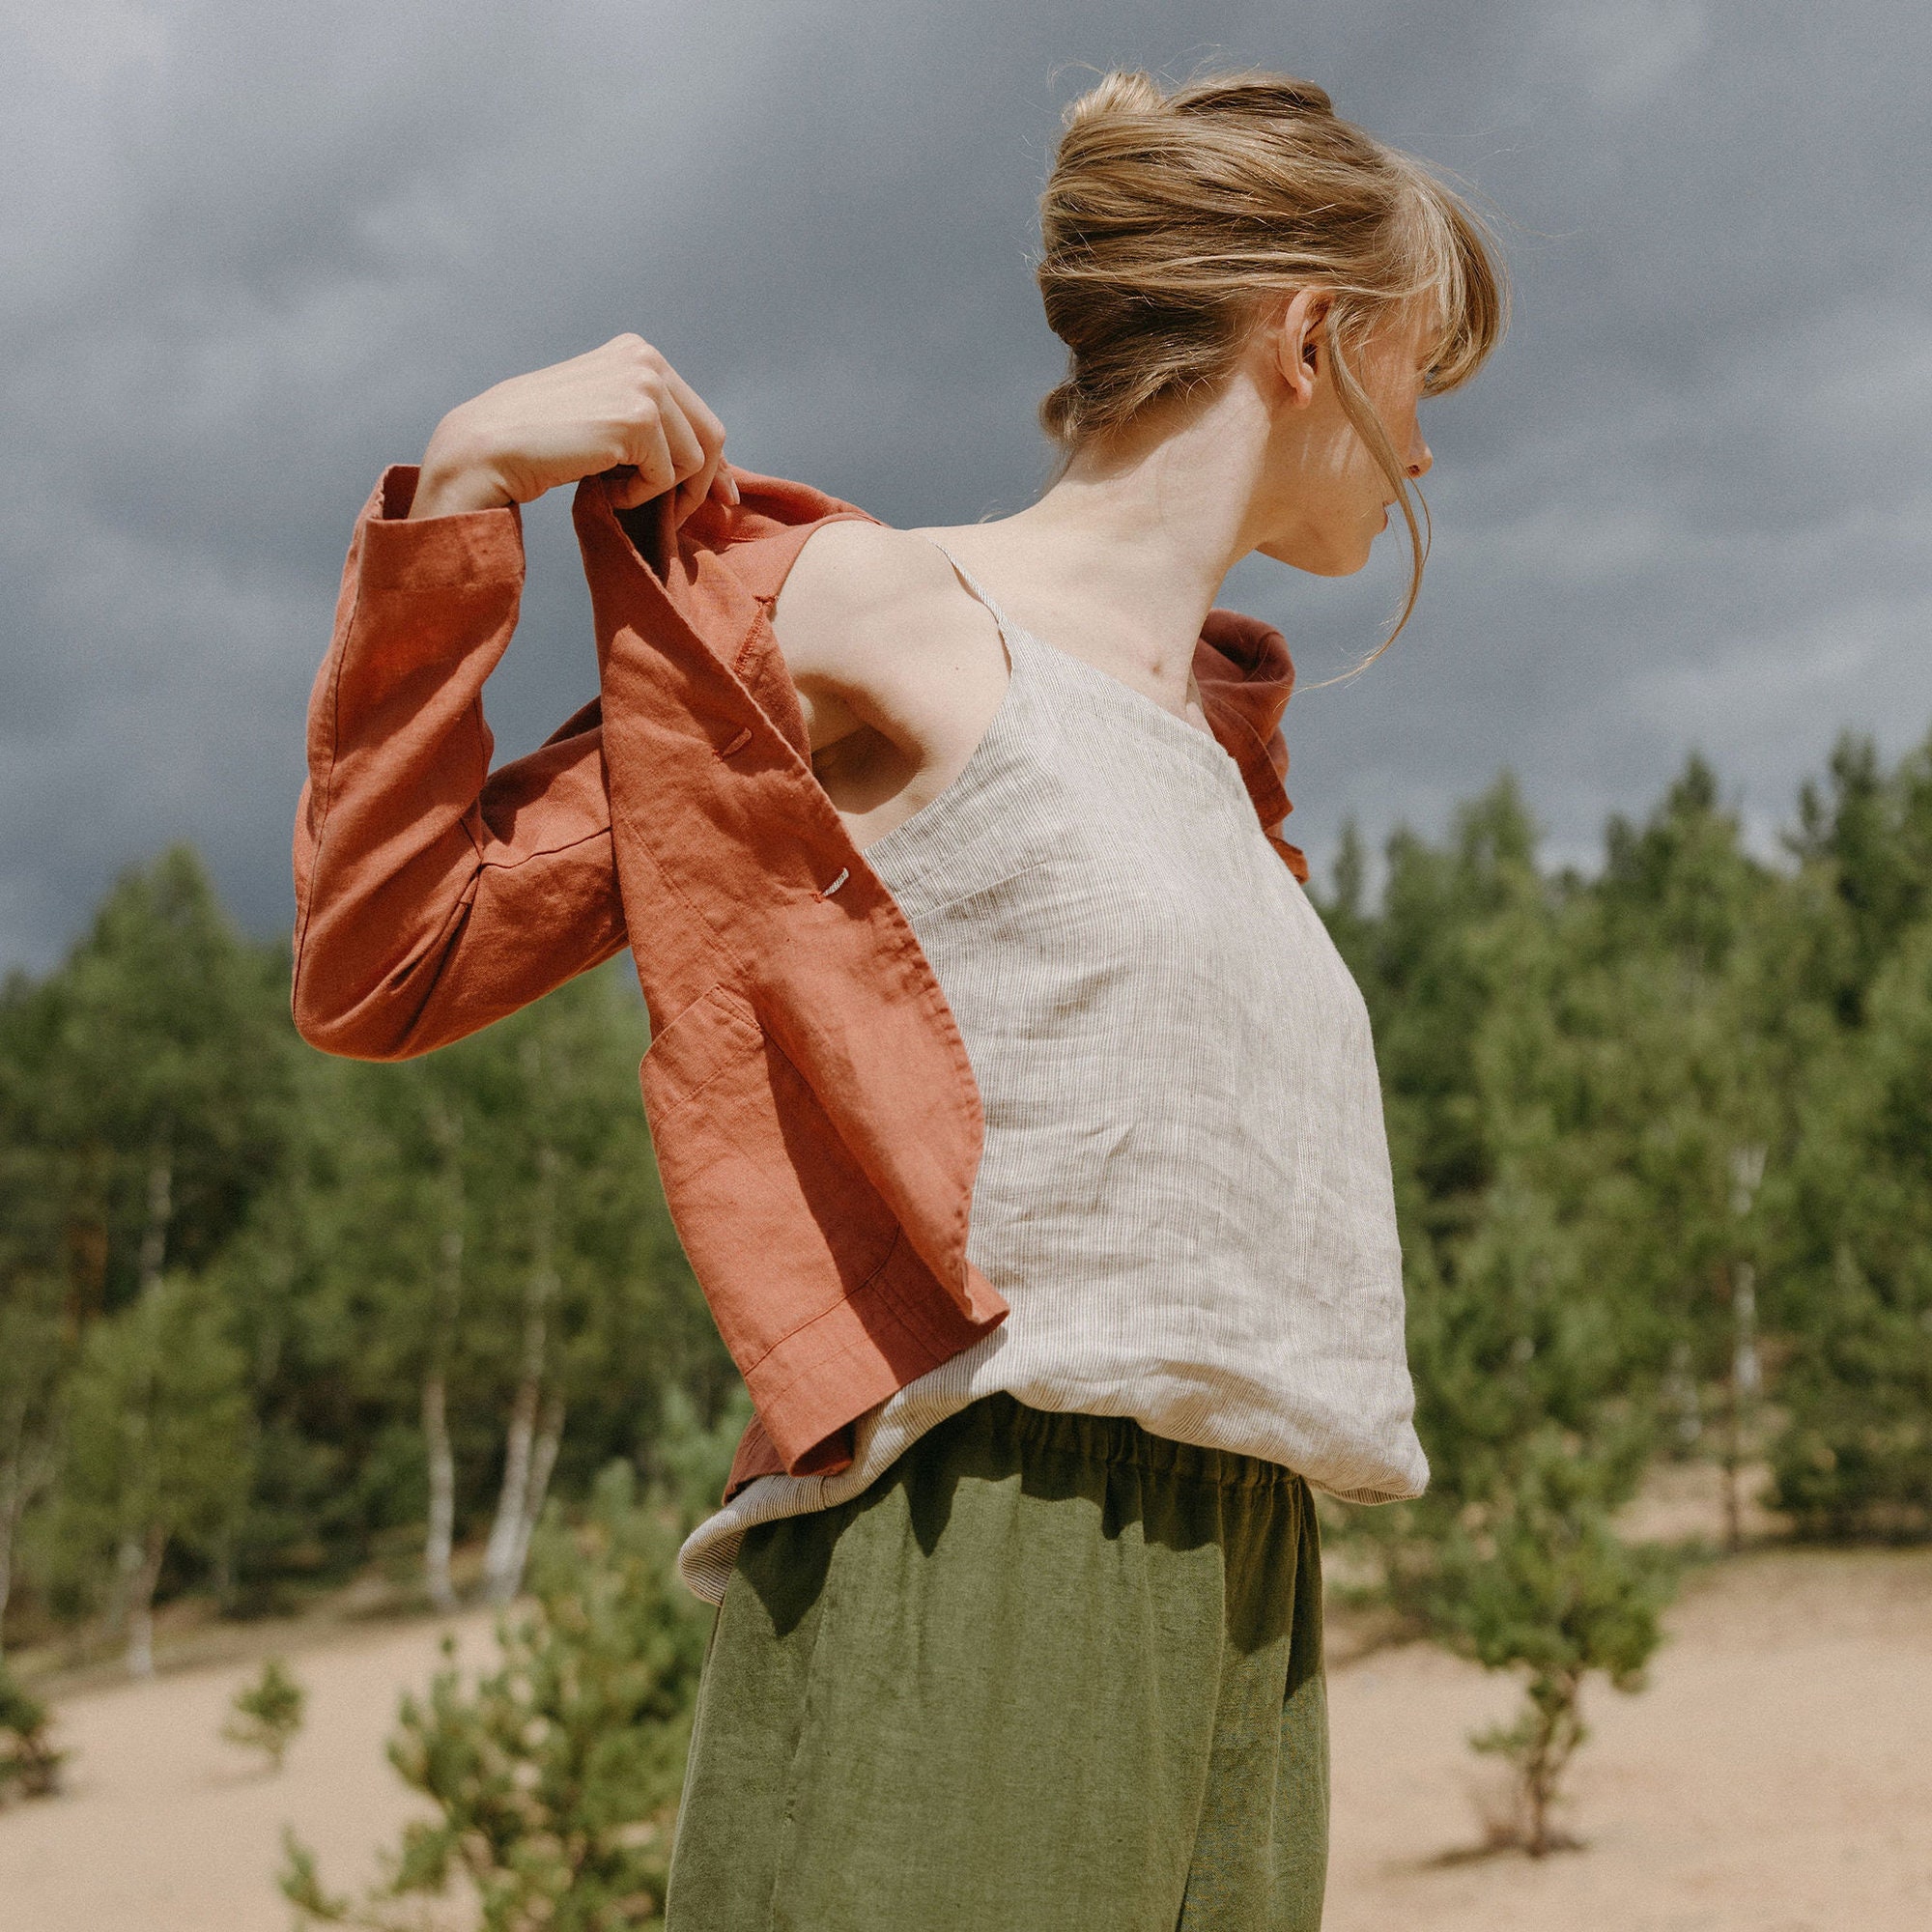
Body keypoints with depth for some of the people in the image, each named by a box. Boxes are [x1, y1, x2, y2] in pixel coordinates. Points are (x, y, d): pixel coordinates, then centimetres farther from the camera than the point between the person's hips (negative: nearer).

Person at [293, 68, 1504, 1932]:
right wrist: (462, 491, -10)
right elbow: (386, 965, -5)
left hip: (1236, 1616, 8)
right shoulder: (876, 616, -3)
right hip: (954, 1585, -8)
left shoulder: (1219, 712, 21)